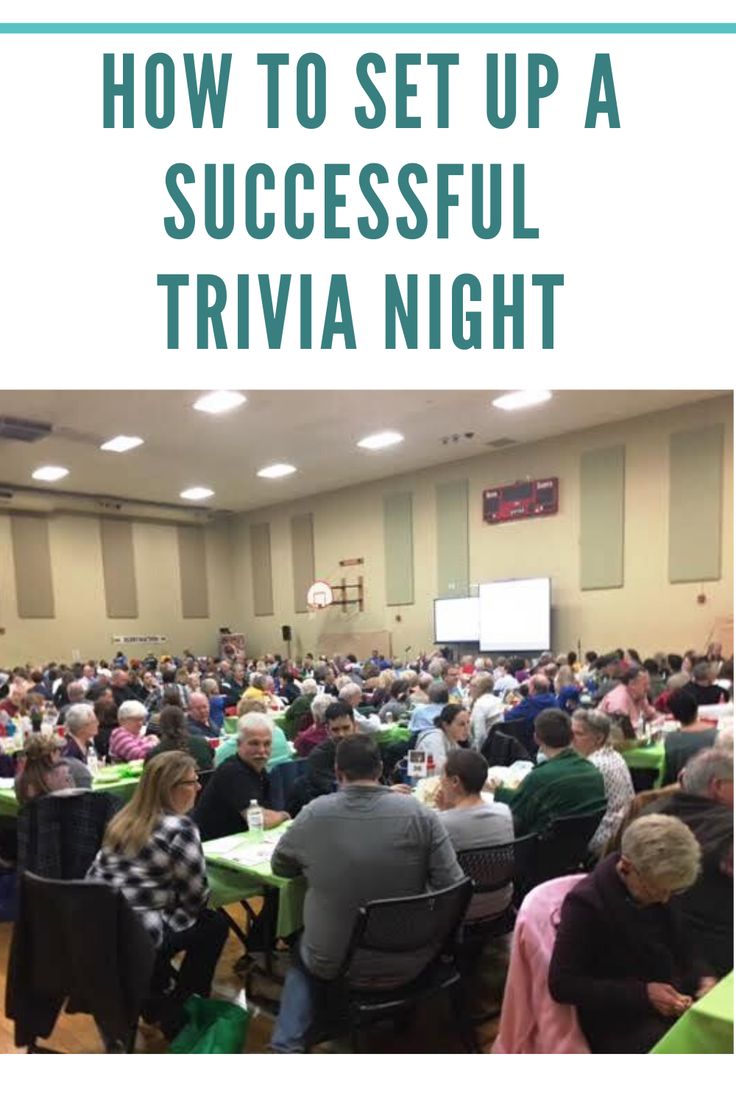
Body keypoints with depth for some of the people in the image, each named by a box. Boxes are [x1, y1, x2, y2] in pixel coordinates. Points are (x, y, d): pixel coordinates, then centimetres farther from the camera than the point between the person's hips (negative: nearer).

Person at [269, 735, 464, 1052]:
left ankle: (288, 1047, 19)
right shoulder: (420, 815, -17)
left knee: (301, 954, 32)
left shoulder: (314, 814, -16)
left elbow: (279, 867, 2)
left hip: (332, 964, -1)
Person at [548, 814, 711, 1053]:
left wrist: (698, 978, -6)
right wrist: (642, 994, -23)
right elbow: (562, 984, -20)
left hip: (671, 1004, 7)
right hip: (616, 1025, -7)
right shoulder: (585, 903, -22)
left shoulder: (657, 890, -1)